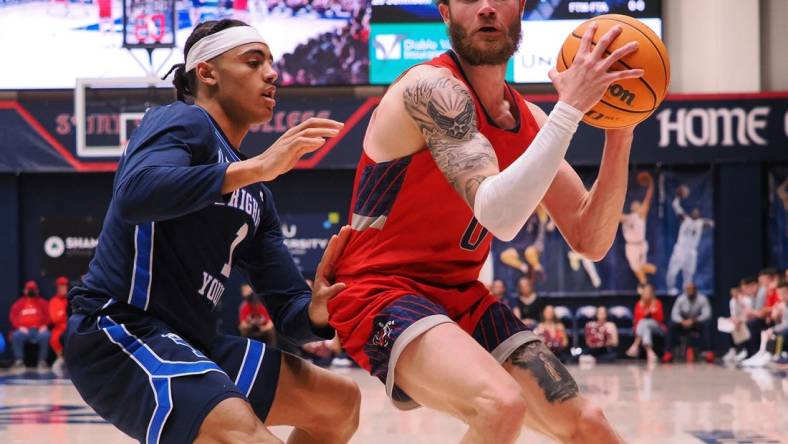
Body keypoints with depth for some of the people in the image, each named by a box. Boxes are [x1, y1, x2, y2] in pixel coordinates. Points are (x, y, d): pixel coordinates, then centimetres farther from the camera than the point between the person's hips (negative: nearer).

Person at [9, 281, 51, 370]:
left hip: (39, 330, -1)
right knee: (16, 335, -32)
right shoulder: (19, 303, 17)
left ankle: (42, 361, -25)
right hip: (24, 330, 1)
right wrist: (20, 326, -9)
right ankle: (19, 361, -25)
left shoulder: (42, 303, 17)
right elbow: (13, 317, 9)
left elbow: (47, 316, 10)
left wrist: (44, 325, -9)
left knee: (45, 335, -34)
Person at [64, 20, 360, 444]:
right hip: (117, 332, -9)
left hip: (189, 343, 9)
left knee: (340, 401, 15)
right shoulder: (183, 121, -6)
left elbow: (287, 309, 11)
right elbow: (134, 194, -29)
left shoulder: (256, 196, 18)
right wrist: (255, 167, -29)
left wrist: (314, 312, -12)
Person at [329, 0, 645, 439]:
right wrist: (571, 106, -30)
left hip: (463, 300, 8)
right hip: (383, 294, -8)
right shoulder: (432, 88, -18)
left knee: (590, 428, 2)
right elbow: (499, 214, -31)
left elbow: (591, 242, 6)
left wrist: (619, 136, -6)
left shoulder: (528, 119, 7)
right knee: (502, 406, -32)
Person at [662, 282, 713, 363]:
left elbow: (706, 314, -22)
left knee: (706, 325, -36)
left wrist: (694, 320, -36)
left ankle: (707, 352, -36)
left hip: (698, 323, -2)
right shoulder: (680, 299, -8)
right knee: (672, 325, -27)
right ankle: (668, 353, -27)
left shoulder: (702, 299, -14)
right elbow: (674, 314, -11)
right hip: (684, 324, 2)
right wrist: (682, 321, -33)